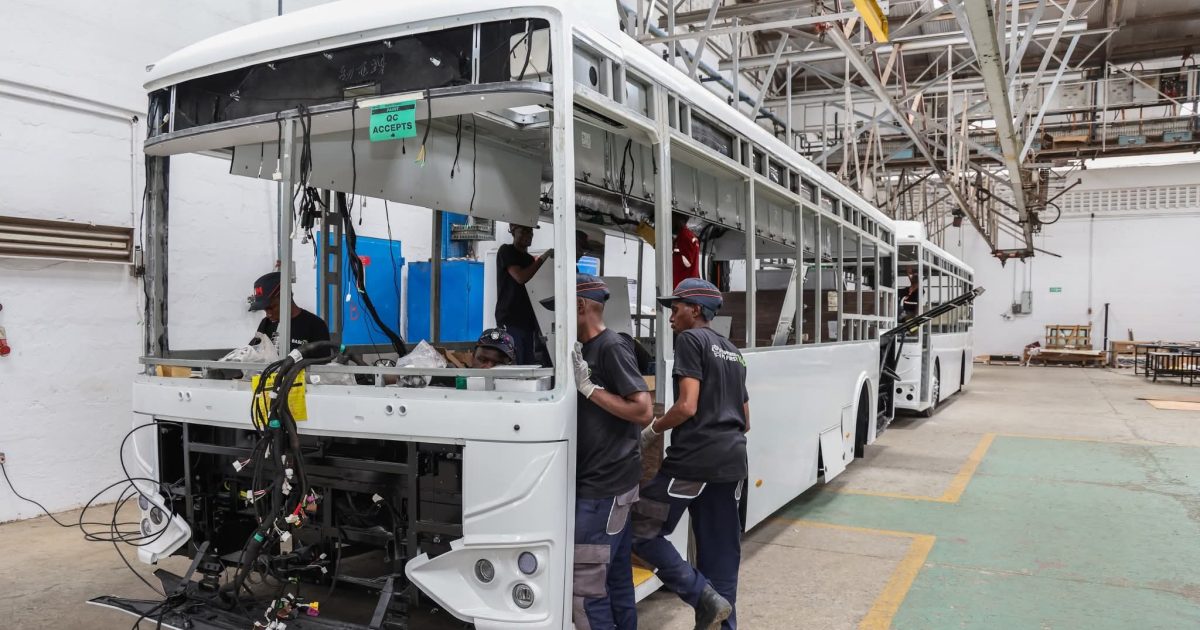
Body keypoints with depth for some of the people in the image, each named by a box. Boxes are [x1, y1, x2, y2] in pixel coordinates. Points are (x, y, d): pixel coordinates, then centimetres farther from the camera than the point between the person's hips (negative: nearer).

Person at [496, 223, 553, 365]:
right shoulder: (506, 251, 0)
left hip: (528, 320, 7)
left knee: (529, 365, 0)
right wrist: (544, 257, -12)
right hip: (510, 320, -7)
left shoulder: (530, 259, 22)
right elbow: (520, 277, -15)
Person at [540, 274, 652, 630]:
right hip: (606, 482, 9)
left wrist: (588, 387, -18)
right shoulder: (587, 349, 13)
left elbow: (644, 411, -20)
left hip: (605, 485, -9)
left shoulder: (612, 347, -14)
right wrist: (578, 383, 4)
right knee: (616, 579, 15)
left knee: (584, 586, -5)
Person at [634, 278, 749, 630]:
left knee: (641, 532, 1)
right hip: (732, 461, 9)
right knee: (721, 552, 12)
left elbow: (687, 406, -15)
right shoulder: (731, 352, 22)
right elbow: (745, 422, 23)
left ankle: (705, 597, -7)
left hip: (694, 460, -8)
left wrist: (650, 432, -2)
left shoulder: (690, 340, -4)